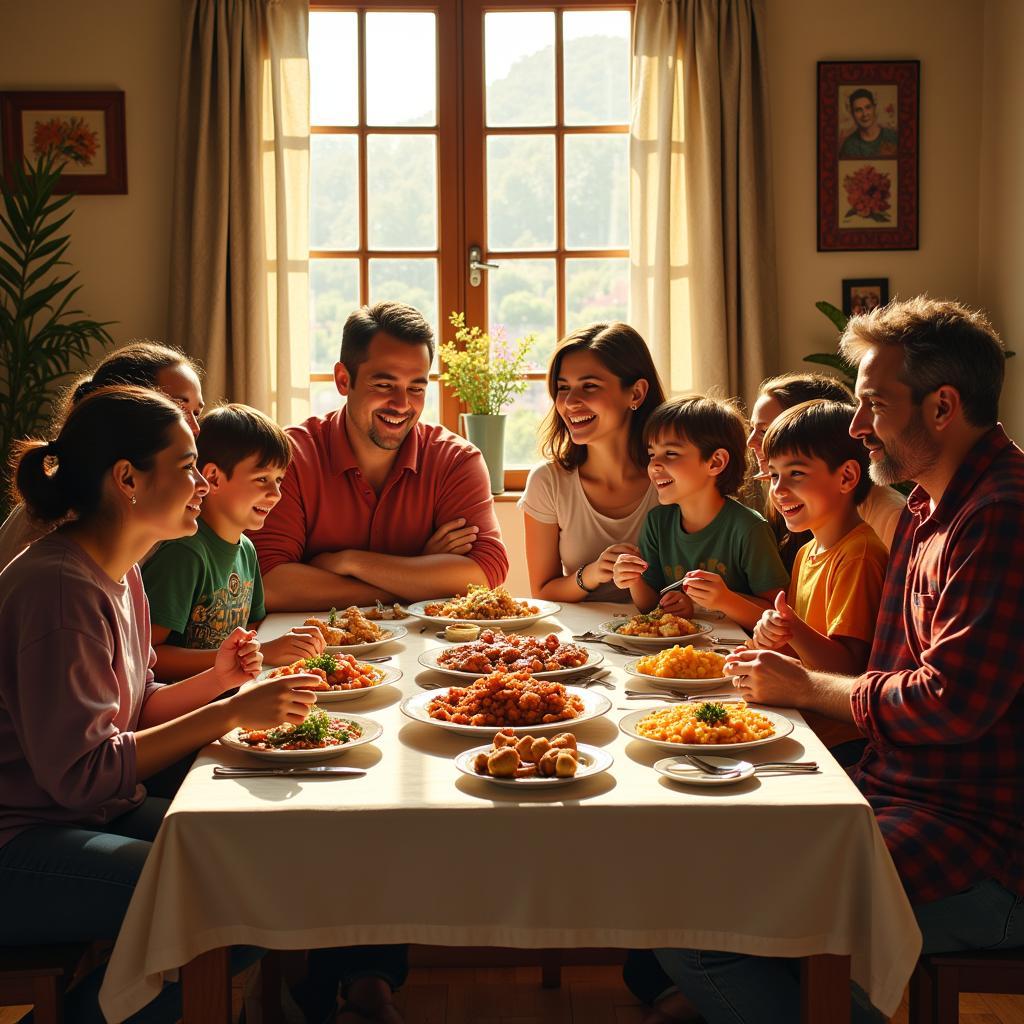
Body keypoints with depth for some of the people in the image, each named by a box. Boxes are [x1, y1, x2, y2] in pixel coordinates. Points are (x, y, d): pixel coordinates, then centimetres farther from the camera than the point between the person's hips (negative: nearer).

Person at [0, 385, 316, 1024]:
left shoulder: (121, 575, 9)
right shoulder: (60, 587, -21)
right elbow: (81, 773, -23)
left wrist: (217, 679, -1)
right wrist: (231, 713, -21)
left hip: (98, 812, 10)